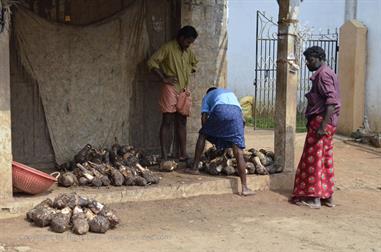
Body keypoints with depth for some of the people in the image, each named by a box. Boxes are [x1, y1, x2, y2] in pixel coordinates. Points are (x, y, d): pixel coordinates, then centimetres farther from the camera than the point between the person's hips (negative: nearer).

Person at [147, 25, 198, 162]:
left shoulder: (188, 51, 14)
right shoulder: (168, 47, -8)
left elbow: (194, 64, 33)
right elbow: (152, 62, -14)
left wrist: (188, 73, 15)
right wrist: (164, 78, -15)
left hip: (184, 89, 7)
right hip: (170, 89, -7)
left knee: (182, 122, 9)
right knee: (167, 122, -7)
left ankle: (183, 154, 14)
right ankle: (164, 157, -7)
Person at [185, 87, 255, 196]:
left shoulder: (207, 96, 35)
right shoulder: (230, 92, 44)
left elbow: (204, 117, 21)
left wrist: (206, 132, 31)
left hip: (219, 110, -2)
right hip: (236, 112, 2)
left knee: (202, 135, 26)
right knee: (238, 151, -1)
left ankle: (195, 168, 24)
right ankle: (244, 188, -6)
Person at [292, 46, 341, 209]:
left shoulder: (323, 74, -13)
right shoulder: (325, 73, 18)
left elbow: (331, 101, -22)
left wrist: (322, 125, -26)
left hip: (321, 121, -10)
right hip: (324, 122, 10)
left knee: (314, 160, -5)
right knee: (325, 159, 12)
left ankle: (314, 198, -2)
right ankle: (327, 196, 17)